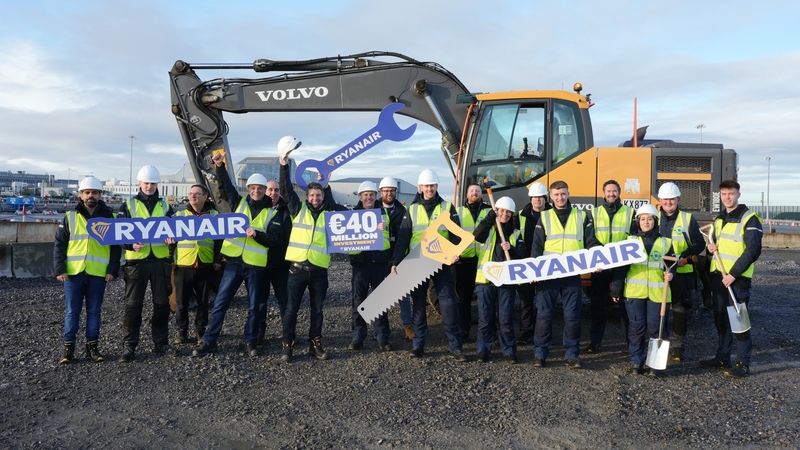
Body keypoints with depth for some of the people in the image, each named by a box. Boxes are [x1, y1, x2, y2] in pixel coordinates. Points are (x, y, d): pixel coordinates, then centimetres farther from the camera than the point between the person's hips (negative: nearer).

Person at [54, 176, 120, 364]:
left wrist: (112, 270, -4)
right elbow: (59, 245, 5)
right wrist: (59, 269, -5)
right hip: (73, 273, 0)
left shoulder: (109, 218, 5)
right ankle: (68, 348, 12)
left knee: (94, 312, 7)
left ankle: (92, 347, 16)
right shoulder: (70, 217, 5)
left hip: (98, 274, 0)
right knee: (72, 312, 5)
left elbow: (116, 247, 5)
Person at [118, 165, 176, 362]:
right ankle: (129, 346, 10)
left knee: (162, 302, 7)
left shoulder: (165, 205, 12)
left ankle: (161, 343, 19)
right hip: (136, 260, -2)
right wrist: (131, 244, -18)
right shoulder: (128, 205, 6)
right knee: (133, 304, 0)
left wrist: (171, 238, -12)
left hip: (161, 260, 2)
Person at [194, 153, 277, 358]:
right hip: (234, 261, 1)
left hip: (255, 265, -1)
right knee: (220, 303, 2)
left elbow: (273, 240, -3)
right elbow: (225, 186, 2)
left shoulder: (270, 213, 2)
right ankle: (209, 341, 11)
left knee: (253, 306, 8)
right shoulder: (239, 202, 7)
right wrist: (220, 166, -11)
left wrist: (257, 234, -19)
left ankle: (250, 341, 22)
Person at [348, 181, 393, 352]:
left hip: (380, 262, 0)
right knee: (358, 301, 4)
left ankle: (382, 337, 13)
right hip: (360, 262, 0)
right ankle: (357, 337, 13)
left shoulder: (384, 213, 7)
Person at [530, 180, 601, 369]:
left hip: (572, 274, 0)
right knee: (544, 314, 1)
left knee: (572, 315, 4)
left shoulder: (582, 216, 8)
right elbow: (536, 246, 4)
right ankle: (540, 353, 11)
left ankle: (572, 355, 14)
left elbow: (591, 243, 8)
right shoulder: (544, 217, 7)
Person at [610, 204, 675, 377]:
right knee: (636, 327, 2)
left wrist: (670, 274, -12)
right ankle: (636, 362, 13)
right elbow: (621, 266, 5)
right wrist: (616, 289, 1)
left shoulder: (665, 242, 9)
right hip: (634, 291, 0)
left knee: (654, 328, 1)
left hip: (657, 292, 0)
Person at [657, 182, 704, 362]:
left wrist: (685, 256, -15)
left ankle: (677, 348, 16)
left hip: (683, 273, -2)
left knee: (681, 311, 4)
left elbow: (699, 244, 0)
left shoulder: (688, 219, 2)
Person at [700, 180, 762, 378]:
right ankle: (723, 357, 24)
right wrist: (711, 247, 2)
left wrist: (734, 274, -20)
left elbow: (753, 251, -15)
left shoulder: (749, 219, -9)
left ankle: (743, 363, 5)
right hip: (718, 276, 7)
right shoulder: (719, 219, 15)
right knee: (721, 318, 13)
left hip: (738, 278, -7)